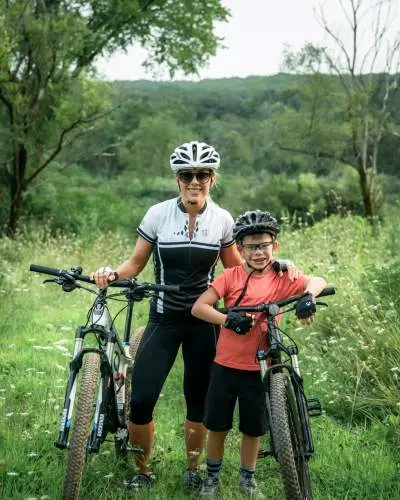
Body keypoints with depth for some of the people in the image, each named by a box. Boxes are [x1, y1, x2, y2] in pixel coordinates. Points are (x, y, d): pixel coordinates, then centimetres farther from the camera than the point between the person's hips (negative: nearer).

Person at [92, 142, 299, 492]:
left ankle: (192, 471, 30)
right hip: (164, 319, -1)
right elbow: (136, 263, -1)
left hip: (204, 321, 1)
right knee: (141, 400, -10)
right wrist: (112, 273, -21)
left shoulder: (222, 219, -3)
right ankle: (143, 472, 13)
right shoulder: (158, 214, -7)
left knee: (198, 401, 9)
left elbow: (237, 268, 7)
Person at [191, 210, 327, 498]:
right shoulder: (231, 276, -5)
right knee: (218, 426, 12)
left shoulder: (281, 279, -3)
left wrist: (308, 297, -38)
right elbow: (198, 307, -11)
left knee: (253, 429, 14)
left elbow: (317, 282, -16)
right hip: (226, 365, 0)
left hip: (258, 368, 1)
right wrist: (227, 320, -26)